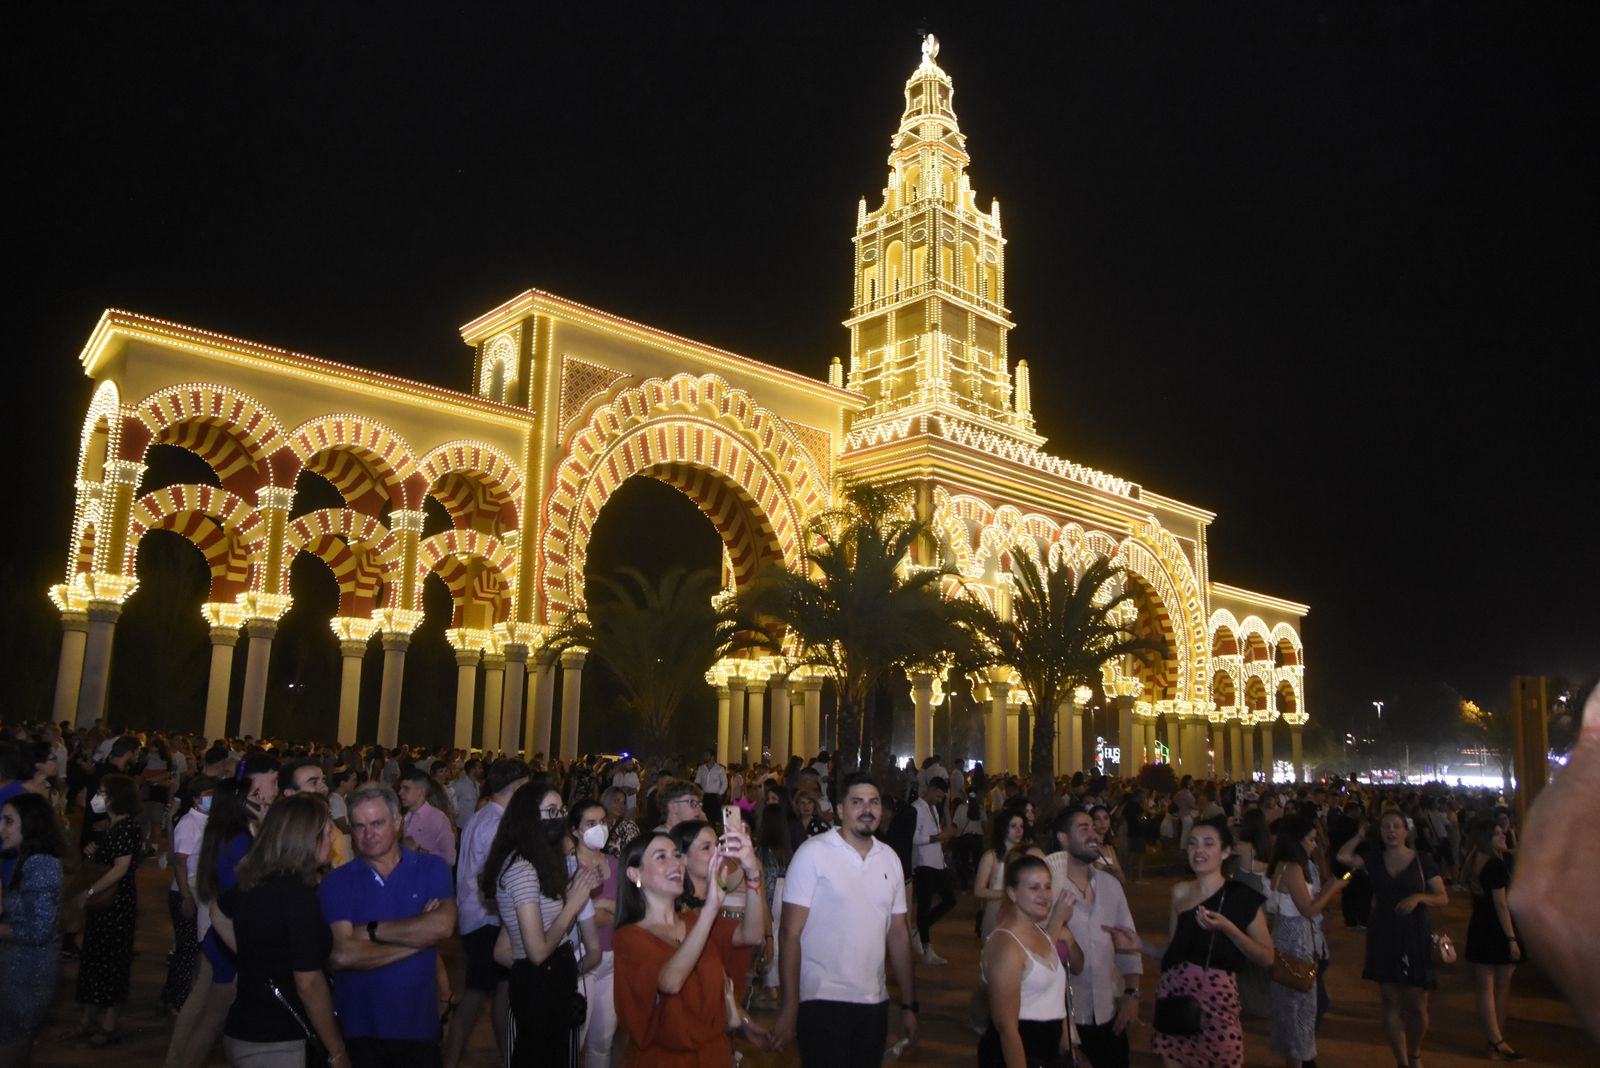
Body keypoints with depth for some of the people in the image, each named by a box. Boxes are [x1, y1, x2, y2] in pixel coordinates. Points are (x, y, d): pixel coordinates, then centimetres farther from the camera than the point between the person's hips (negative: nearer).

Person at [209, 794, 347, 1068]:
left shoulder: (251, 881, 1)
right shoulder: (298, 894, -24)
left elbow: (218, 913, 24)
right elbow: (309, 984, -23)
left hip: (241, 1029, 8)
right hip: (274, 1045, -8)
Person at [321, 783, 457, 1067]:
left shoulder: (432, 869, -1)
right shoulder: (335, 883, -3)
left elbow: (442, 926, -19)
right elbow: (342, 956, -16)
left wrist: (371, 931, -15)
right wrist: (416, 937, -14)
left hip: (419, 1024, 0)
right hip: (358, 1029, 0)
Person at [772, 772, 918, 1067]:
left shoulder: (890, 859, 6)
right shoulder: (813, 853, -11)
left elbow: (898, 933, 11)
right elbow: (790, 933, -10)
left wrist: (909, 1004, 11)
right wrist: (789, 1009, -13)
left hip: (875, 1002, 5)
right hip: (823, 1001, -5)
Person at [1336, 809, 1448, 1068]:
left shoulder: (1422, 860, -1)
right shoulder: (1373, 859, 4)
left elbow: (1443, 899, -2)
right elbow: (1343, 856, -13)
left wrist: (1419, 897, -21)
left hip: (1416, 938, -2)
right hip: (1383, 937, 2)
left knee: (1417, 1006, 2)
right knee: (1390, 1003, 6)